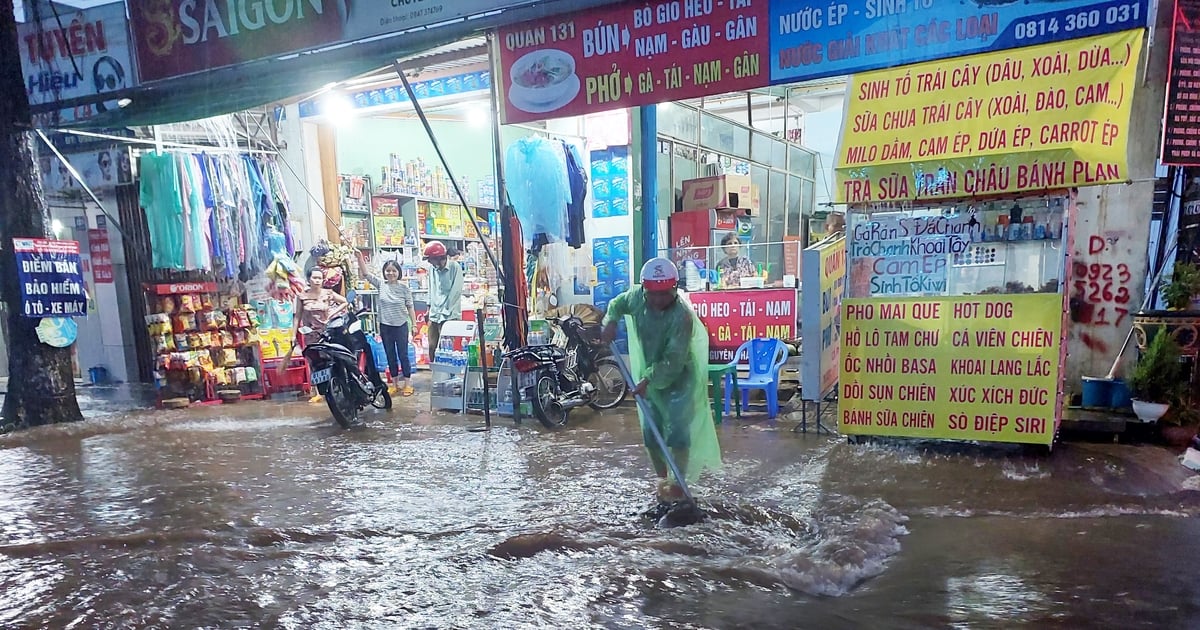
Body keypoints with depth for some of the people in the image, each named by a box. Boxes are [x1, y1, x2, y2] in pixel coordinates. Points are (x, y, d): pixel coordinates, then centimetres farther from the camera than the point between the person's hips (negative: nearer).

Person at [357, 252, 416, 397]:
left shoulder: (404, 287, -6)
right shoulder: (381, 284, 0)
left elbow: (410, 307, -2)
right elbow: (365, 273, -5)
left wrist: (414, 324, -4)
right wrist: (360, 257, -17)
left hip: (401, 326, -3)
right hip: (385, 326, 3)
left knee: (403, 355, 4)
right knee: (390, 356, 11)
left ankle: (407, 384, 13)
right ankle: (395, 384, 21)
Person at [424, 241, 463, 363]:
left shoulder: (455, 268, -9)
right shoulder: (432, 268, 8)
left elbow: (456, 291, -11)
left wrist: (445, 311, -13)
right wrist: (429, 309, 18)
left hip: (449, 316, -5)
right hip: (435, 315, 6)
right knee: (432, 347, 6)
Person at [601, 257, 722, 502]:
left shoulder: (682, 316, -30)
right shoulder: (636, 297, -13)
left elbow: (673, 361, -32)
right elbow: (617, 304, 12)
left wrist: (647, 379, -36)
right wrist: (611, 322, -7)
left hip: (679, 379, -6)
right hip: (650, 376, 6)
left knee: (677, 432, -6)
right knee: (651, 433, 11)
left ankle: (678, 483, 10)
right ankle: (662, 479, 29)